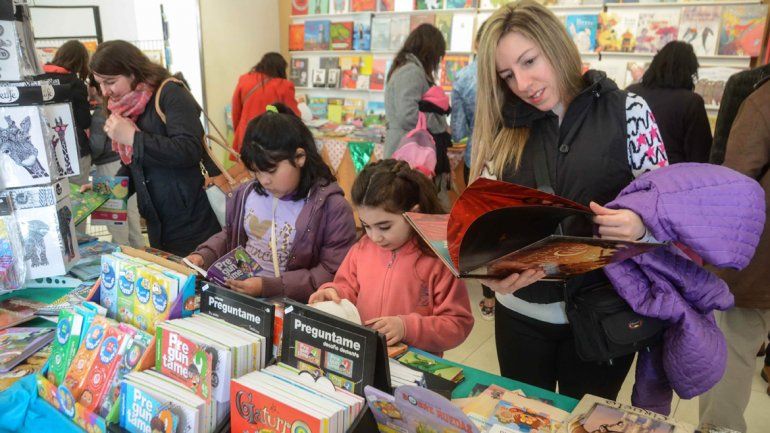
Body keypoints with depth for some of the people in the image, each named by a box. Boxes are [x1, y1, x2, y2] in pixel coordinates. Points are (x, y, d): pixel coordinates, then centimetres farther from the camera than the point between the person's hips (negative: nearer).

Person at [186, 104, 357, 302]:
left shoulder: (332, 207, -12)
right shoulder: (247, 193, 8)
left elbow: (332, 274, -15)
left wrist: (268, 287, -20)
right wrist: (203, 256, 5)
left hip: (290, 305, -4)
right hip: (237, 291, 5)